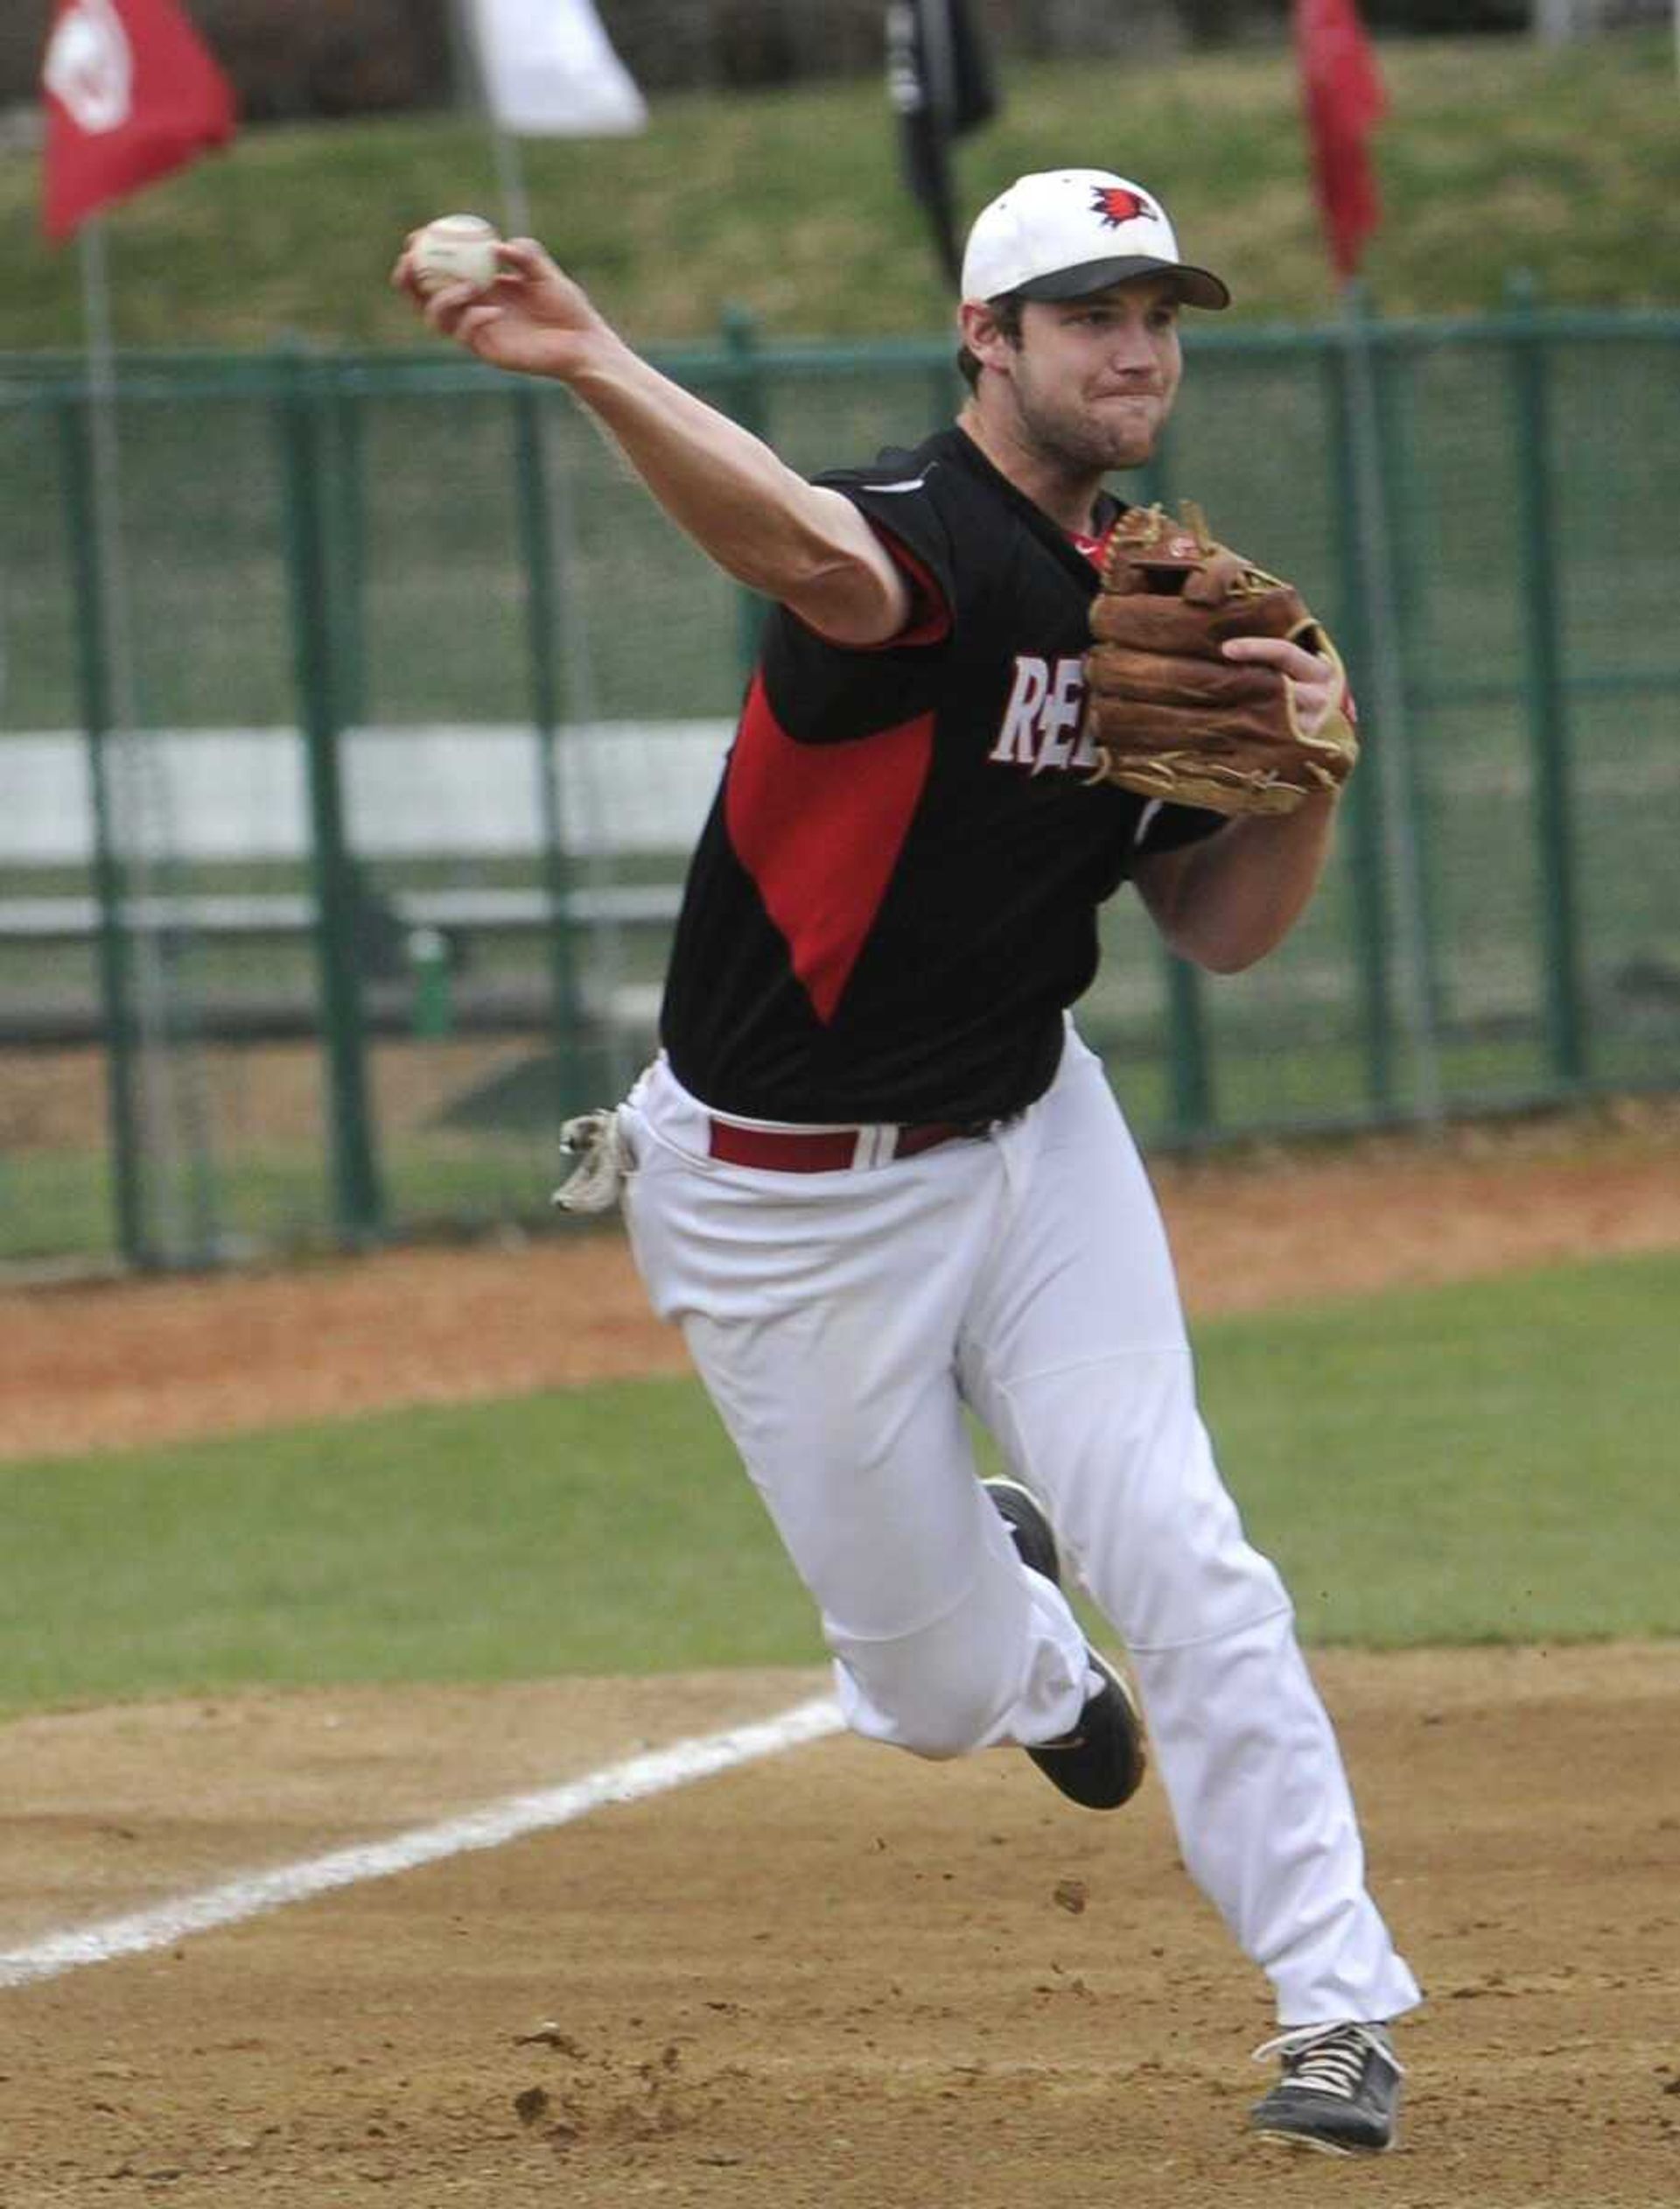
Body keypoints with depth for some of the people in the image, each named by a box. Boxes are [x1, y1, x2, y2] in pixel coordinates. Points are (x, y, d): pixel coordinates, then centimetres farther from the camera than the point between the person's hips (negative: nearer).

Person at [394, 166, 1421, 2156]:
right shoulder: (927, 537, -22)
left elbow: (1218, 932, 7)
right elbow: (815, 555, -48)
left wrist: (1307, 771, -13)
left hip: (1029, 1143, 5)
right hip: (785, 1204, -5)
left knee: (1176, 1557, -12)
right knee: (933, 1689, 5)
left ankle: (1340, 2008, -4)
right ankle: (1005, 1619, 44)